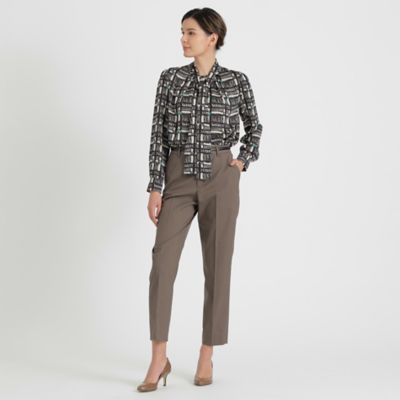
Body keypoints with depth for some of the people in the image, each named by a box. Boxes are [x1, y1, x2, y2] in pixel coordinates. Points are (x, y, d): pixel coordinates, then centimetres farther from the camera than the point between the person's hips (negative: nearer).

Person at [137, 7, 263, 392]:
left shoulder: (236, 81, 2)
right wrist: (155, 187, -5)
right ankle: (159, 359, -1)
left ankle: (206, 357, 15)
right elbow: (158, 135, 1)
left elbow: (254, 126, 18)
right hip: (179, 179, 1)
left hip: (220, 180, -1)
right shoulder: (170, 78, 3)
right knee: (162, 264, -10)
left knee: (217, 266, 3)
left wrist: (244, 161, 2)